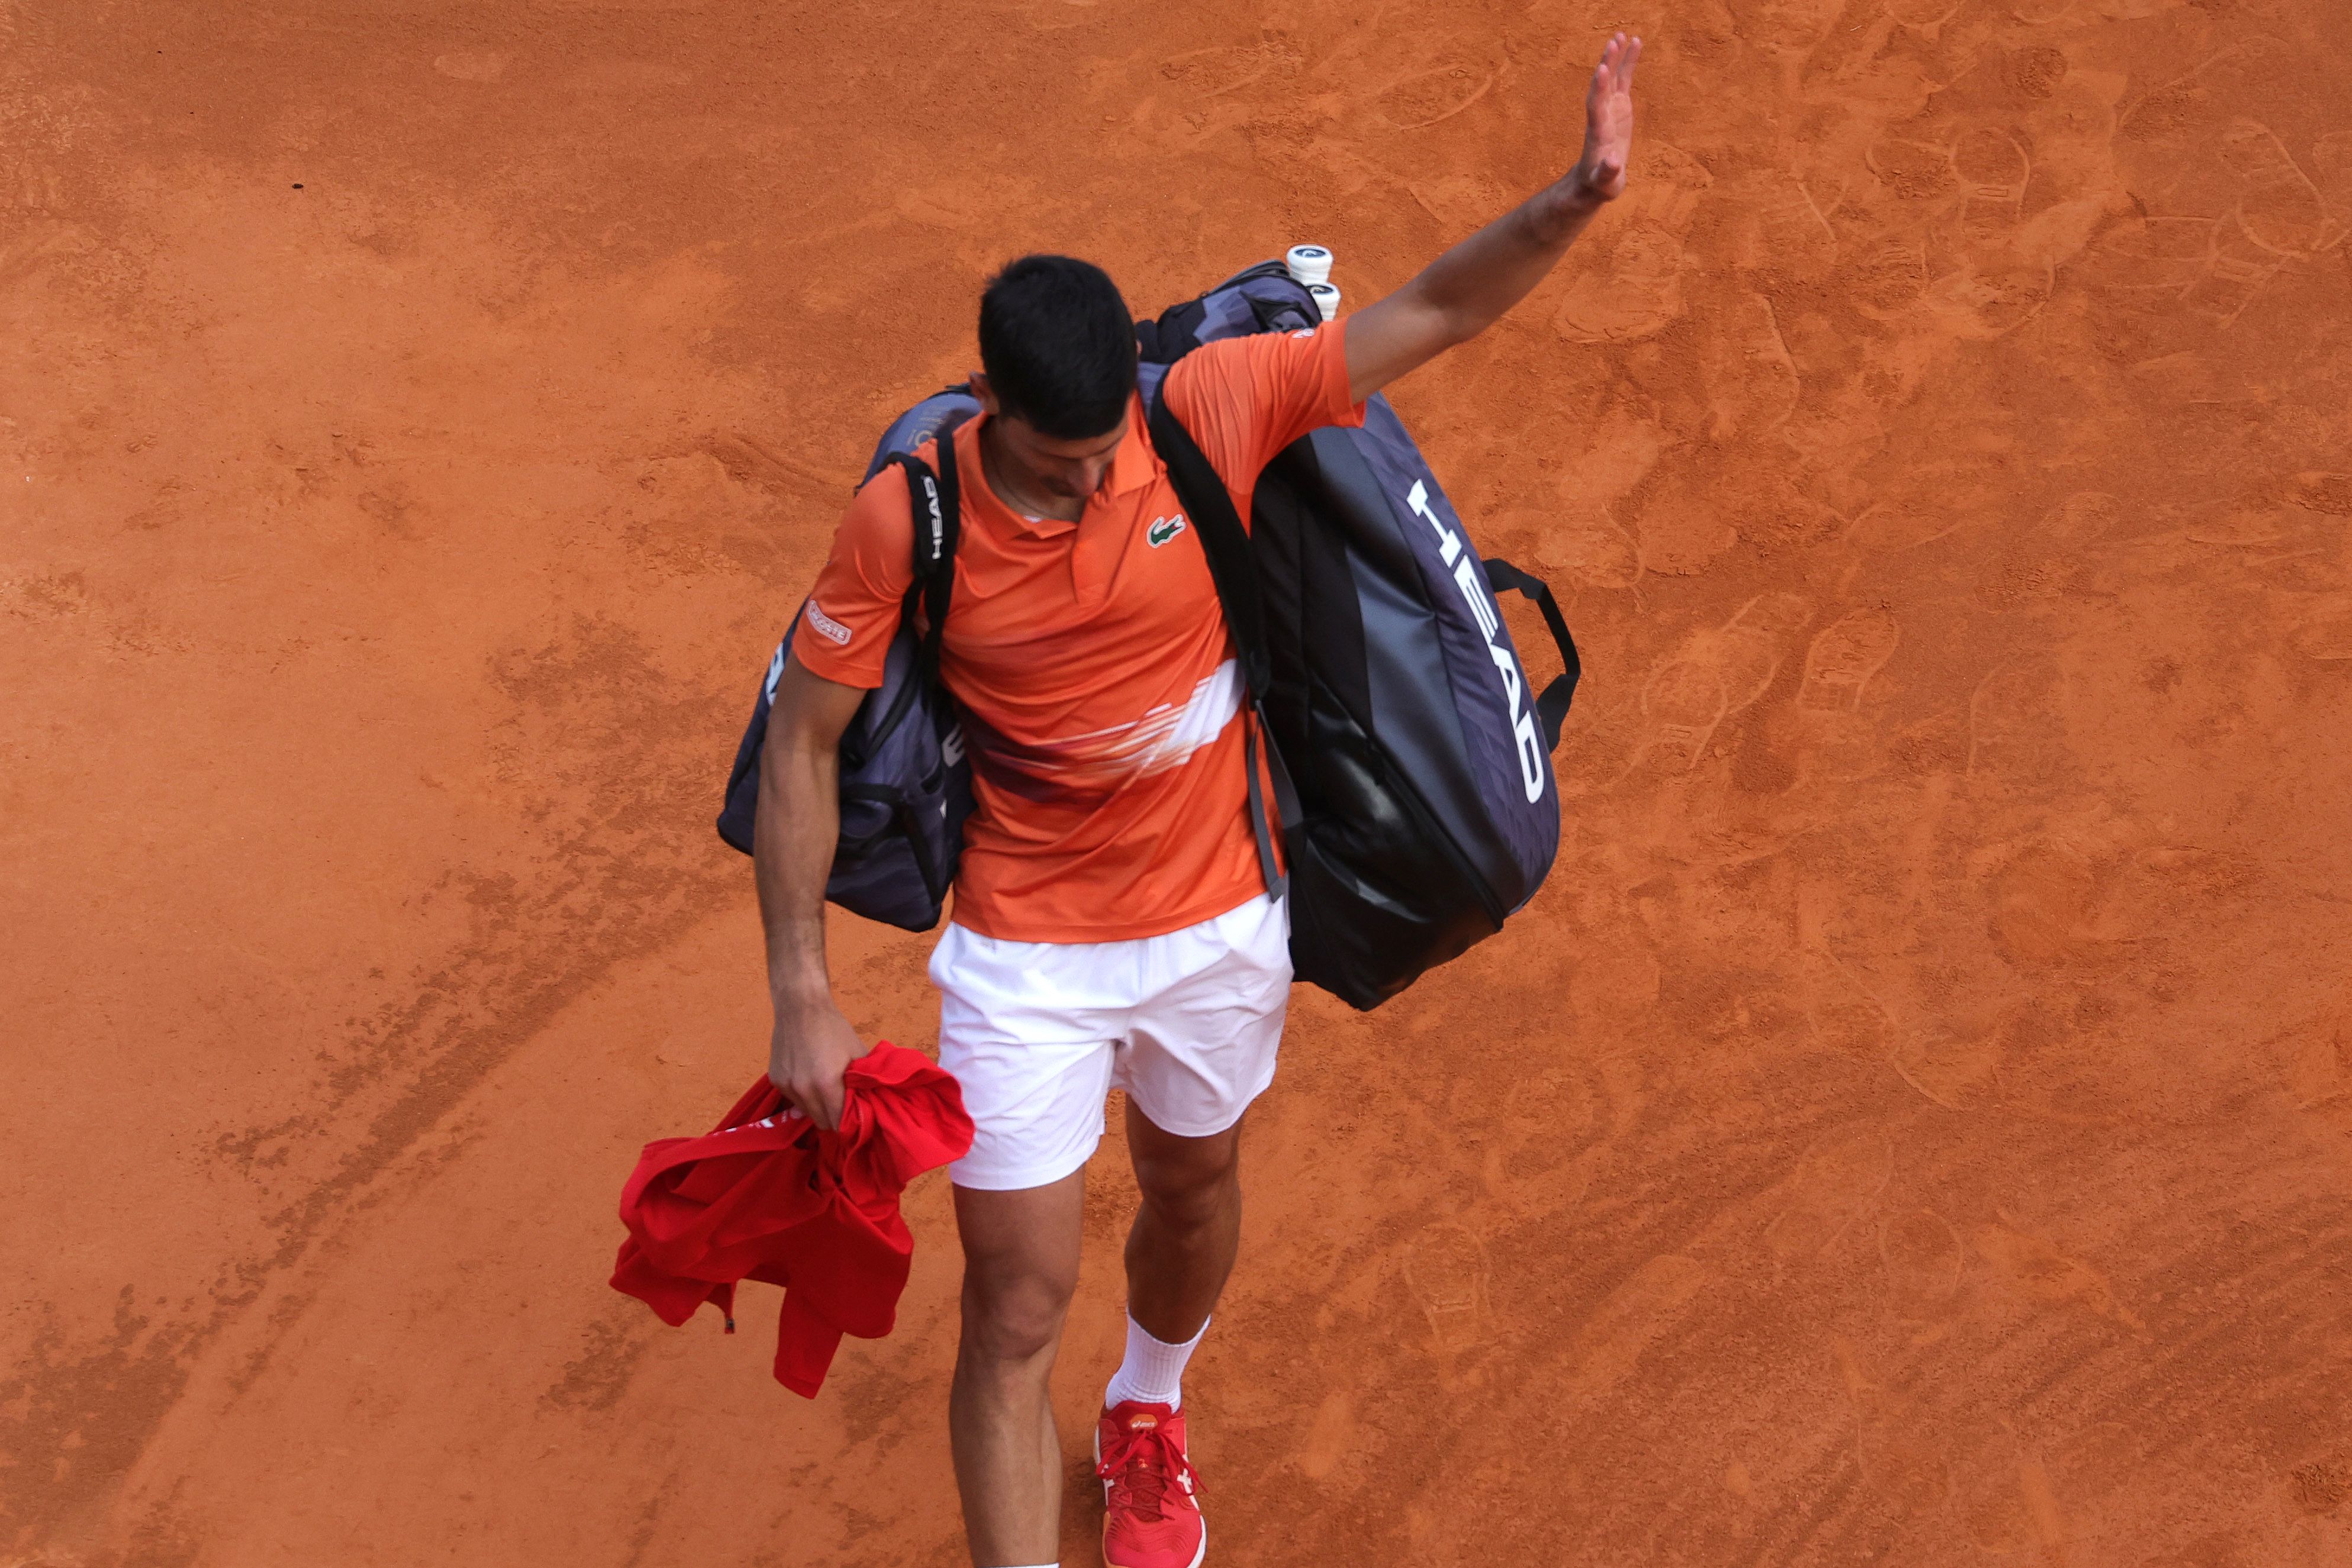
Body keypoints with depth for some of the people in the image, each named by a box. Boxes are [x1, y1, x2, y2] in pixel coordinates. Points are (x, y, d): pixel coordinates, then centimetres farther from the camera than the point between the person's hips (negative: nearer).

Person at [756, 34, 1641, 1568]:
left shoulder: (1210, 409, -19)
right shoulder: (907, 519, -22)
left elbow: (1431, 313, -13)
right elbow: (802, 745, -12)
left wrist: (1574, 202, -31)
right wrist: (803, 996, -13)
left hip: (1220, 920, 3)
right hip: (1028, 956, -3)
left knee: (1193, 1194, 27)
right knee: (1018, 1303, -1)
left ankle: (1149, 1415, 60)